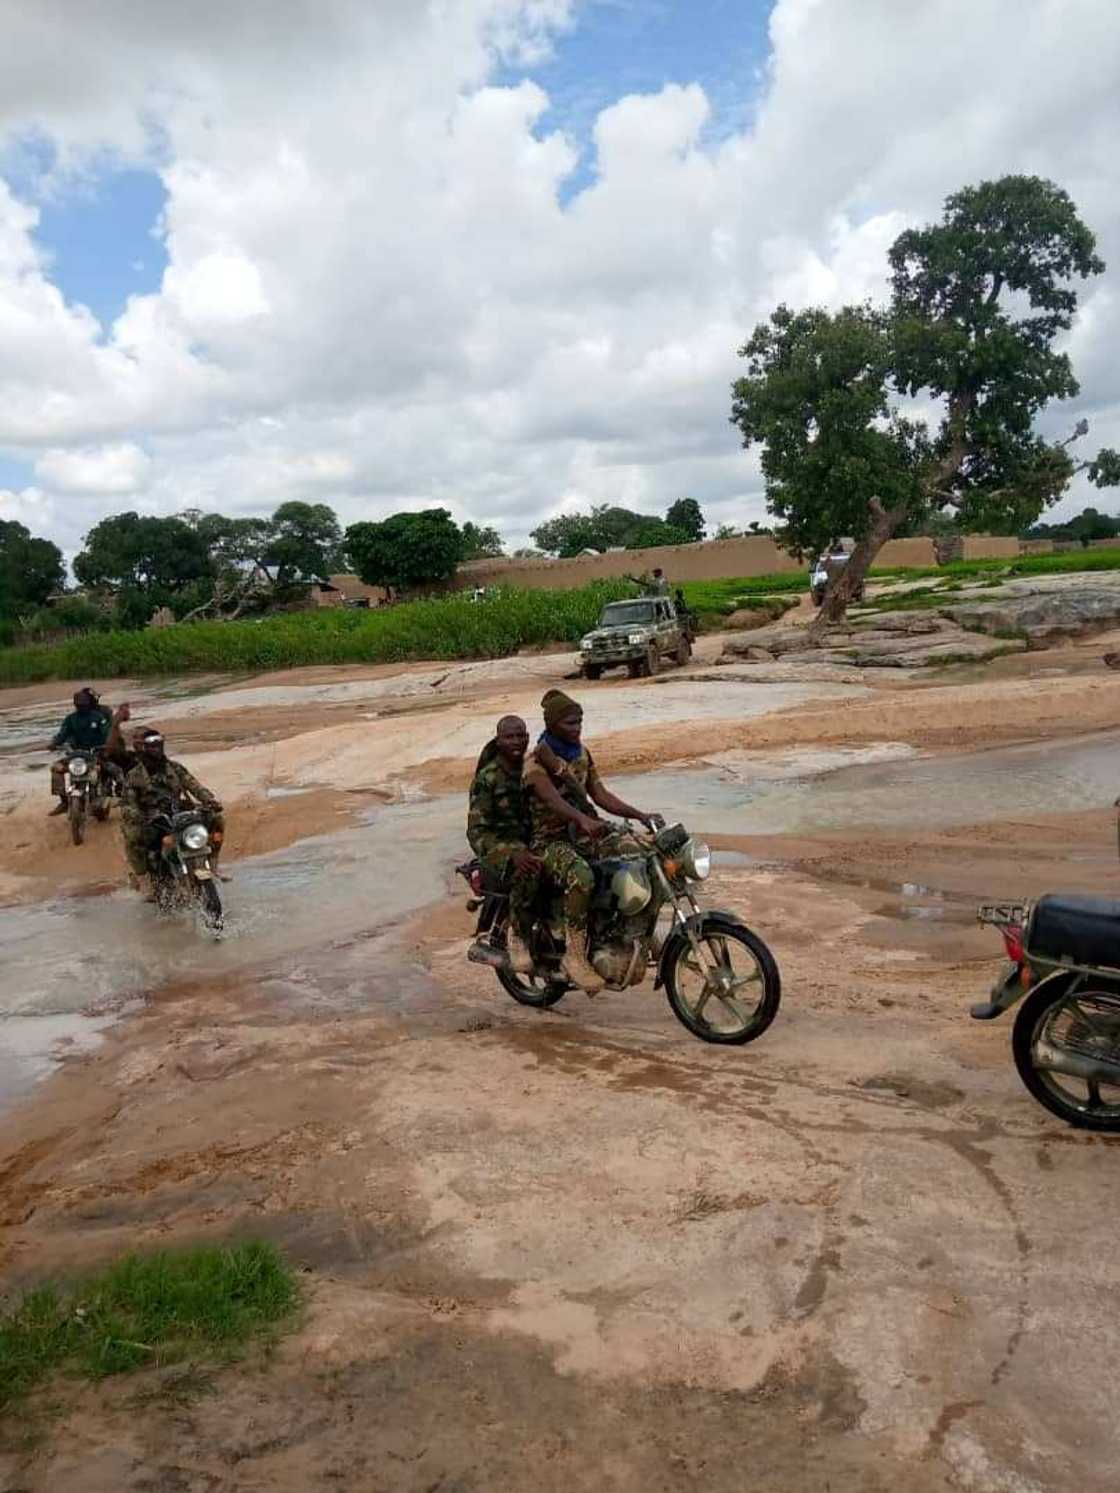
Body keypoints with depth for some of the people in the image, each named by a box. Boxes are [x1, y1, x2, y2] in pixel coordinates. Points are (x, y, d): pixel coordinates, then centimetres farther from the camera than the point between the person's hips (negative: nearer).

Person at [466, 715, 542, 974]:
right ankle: (519, 937, -23)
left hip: (534, 840, 6)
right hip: (500, 845, -6)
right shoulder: (488, 777, -8)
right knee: (527, 873, -39)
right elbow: (476, 831, -14)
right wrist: (513, 854, -30)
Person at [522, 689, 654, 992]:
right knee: (581, 877, -37)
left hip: (585, 832, 7)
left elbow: (600, 794, 9)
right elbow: (552, 799, -30)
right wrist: (583, 820, -49)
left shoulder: (582, 753, 13)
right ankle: (575, 956, -28)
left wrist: (640, 815, -4)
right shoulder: (536, 760, -12)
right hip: (550, 839, -7)